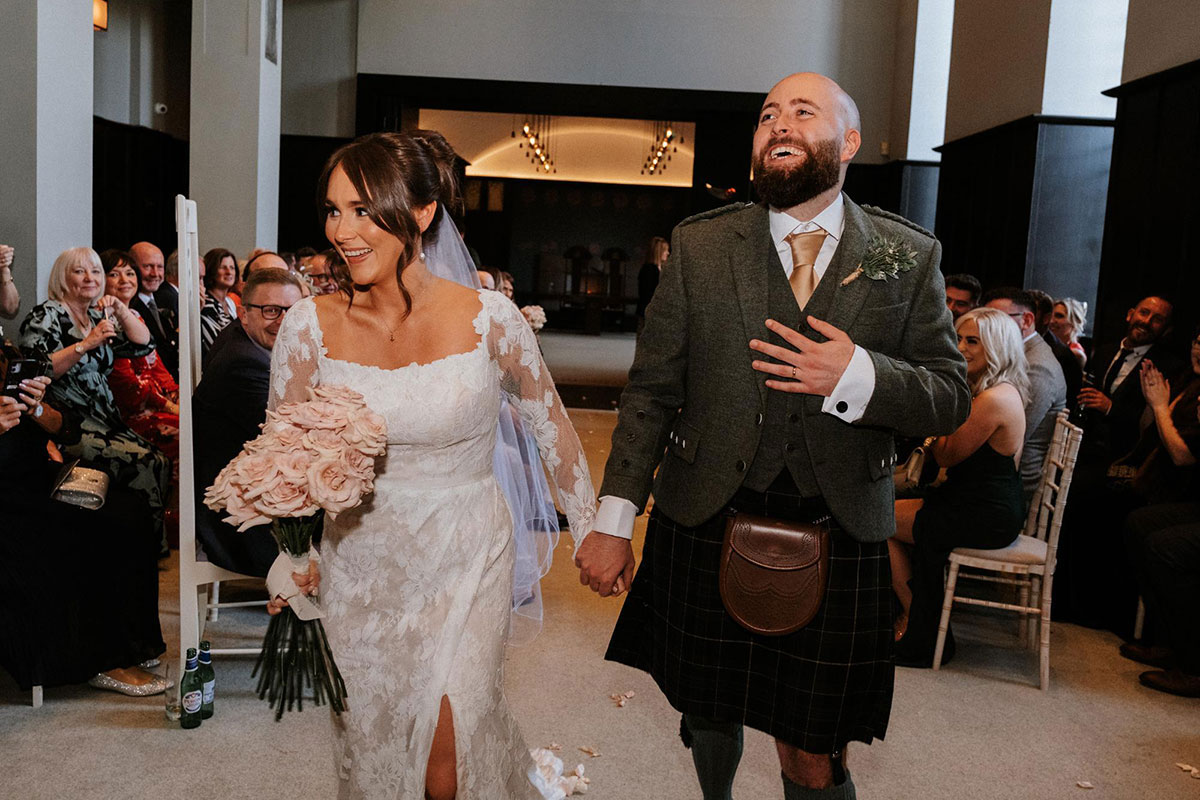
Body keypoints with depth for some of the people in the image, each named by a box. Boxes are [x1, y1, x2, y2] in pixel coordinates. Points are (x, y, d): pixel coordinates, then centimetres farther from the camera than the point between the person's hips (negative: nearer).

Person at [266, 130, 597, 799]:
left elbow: (553, 427, -1)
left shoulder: (489, 318, -14)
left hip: (466, 559, -2)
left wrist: (591, 530, 6)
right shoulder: (310, 325, -9)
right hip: (360, 565, 3)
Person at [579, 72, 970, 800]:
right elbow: (653, 390, 0)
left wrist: (859, 377, -19)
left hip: (836, 537, 0)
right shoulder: (700, 245, 0)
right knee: (708, 712, 21)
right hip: (704, 527, 1)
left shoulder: (910, 256, 1)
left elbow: (950, 398, 1)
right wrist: (615, 518, -3)